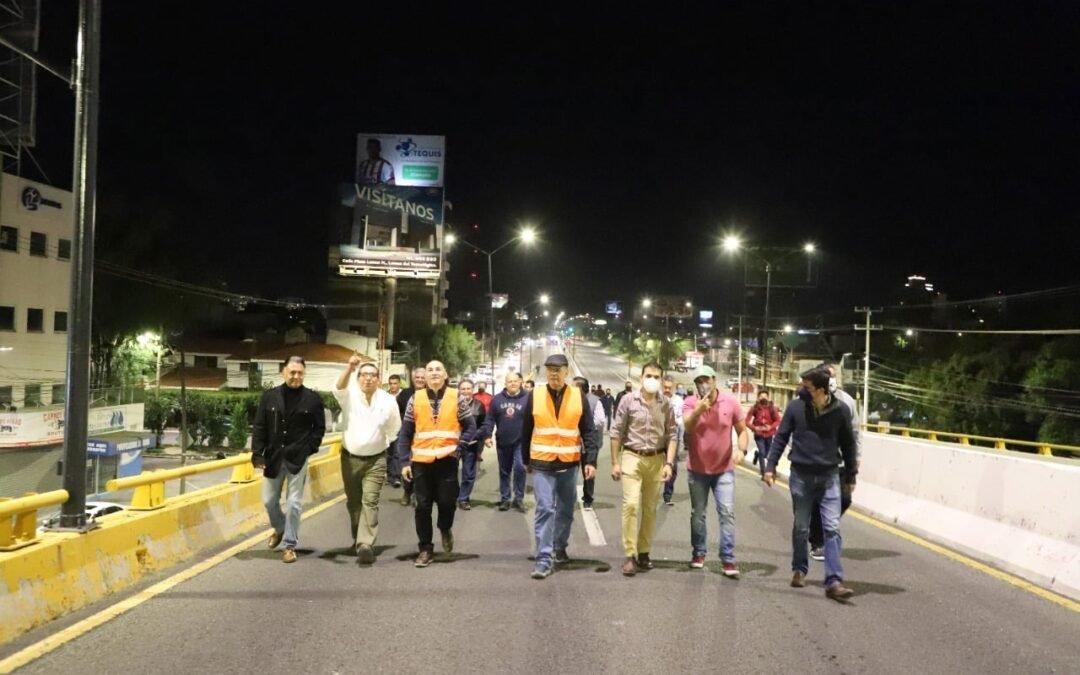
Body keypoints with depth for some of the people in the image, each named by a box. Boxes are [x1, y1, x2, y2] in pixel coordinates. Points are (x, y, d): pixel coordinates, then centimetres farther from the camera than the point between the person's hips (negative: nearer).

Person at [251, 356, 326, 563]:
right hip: (273, 457, 3)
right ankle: (279, 529, 40)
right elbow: (259, 427, 3)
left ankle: (290, 545, 10)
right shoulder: (269, 396, 2)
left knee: (294, 503, -1)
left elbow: (319, 428, 2)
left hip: (298, 458, -2)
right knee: (269, 501, 11)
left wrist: (309, 448, -9)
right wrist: (257, 453, -5)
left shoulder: (313, 399, -3)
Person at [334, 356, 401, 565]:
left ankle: (365, 545, -16)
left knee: (370, 502, -11)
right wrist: (350, 367, -47)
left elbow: (394, 430, 9)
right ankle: (358, 538, 32)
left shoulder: (388, 401, -3)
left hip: (376, 460, -1)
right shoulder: (350, 396, -7)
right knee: (353, 502, 13)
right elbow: (339, 388, -31)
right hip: (350, 458, 1)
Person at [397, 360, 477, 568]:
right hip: (421, 461, 1)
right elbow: (405, 433, 4)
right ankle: (426, 548, 15)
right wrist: (404, 461, -2)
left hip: (447, 460, -1)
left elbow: (470, 426, 4)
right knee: (423, 506, 3)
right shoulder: (415, 399, 3)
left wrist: (459, 447, -9)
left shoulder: (456, 398, 1)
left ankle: (445, 529, 32)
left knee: (447, 501, -1)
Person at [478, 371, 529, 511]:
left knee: (519, 467, -17)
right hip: (502, 442, 3)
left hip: (520, 442, -3)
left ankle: (519, 498, -3)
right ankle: (505, 499, 22)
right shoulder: (497, 399, 2)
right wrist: (487, 435, -7)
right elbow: (490, 419, 3)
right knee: (504, 472, 11)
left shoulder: (527, 399, -5)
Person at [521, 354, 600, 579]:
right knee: (545, 510, -10)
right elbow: (526, 431, 7)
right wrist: (526, 460, 12)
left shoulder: (578, 396, 0)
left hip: (569, 463, 2)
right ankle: (543, 559, -8)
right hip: (542, 463, -2)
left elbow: (588, 431, 1)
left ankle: (560, 548, 34)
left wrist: (591, 461, -7)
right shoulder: (534, 395, -1)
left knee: (566, 510, 14)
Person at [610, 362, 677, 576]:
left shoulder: (666, 404, 1)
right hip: (632, 458, -2)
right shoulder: (628, 400, -3)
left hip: (656, 460, 2)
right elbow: (617, 432, 0)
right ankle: (630, 555, -7)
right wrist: (615, 462, -2)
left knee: (650, 509, 9)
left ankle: (644, 553, 20)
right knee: (631, 505, -12)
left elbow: (671, 436, 2)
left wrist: (669, 463, -7)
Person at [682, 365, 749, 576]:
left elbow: (742, 430, 0)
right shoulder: (690, 402, -11)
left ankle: (728, 559, -3)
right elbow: (687, 427, -28)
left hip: (724, 468, 0)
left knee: (727, 513, -7)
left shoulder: (731, 402, -8)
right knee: (697, 514, 12)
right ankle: (699, 552, 28)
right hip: (697, 469, 1)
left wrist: (741, 449, -19)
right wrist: (699, 410, -47)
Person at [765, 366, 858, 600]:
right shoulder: (795, 407, -7)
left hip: (829, 477, 0)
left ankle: (834, 581, -5)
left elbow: (848, 444, 5)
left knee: (832, 529, -5)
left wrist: (851, 476, 9)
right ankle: (799, 570, 29)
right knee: (801, 528, 11)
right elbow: (781, 437, 2)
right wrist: (770, 466, -2)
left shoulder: (840, 410, -6)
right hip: (800, 476, 0)